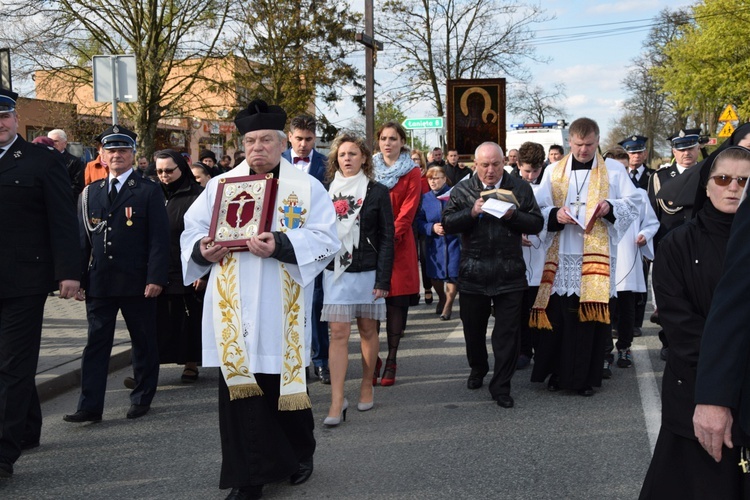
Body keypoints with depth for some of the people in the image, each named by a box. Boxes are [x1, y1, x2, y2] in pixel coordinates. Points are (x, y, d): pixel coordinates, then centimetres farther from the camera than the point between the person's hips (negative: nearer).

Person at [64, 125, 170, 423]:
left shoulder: (149, 191, -1)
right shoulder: (90, 193, 11)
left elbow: (159, 239, -6)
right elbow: (82, 239, 11)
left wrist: (156, 278, -15)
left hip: (137, 283, -3)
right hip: (99, 283, 3)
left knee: (143, 341, 8)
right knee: (96, 343, 2)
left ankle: (142, 399, 21)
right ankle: (90, 406, 4)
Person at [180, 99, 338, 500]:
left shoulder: (307, 187, 3)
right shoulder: (220, 185, 11)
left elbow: (324, 240, -7)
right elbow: (192, 230, 11)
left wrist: (281, 245, -23)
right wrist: (202, 249, -12)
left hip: (282, 309, -2)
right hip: (233, 308, 2)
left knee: (284, 384, 8)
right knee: (238, 388, 2)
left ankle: (299, 455, 32)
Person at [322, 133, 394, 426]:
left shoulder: (377, 193, 1)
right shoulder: (328, 192, 8)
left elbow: (386, 238, -2)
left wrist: (382, 279, -9)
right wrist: (318, 269, 1)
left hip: (367, 272, -1)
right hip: (335, 272, 1)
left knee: (367, 330, 8)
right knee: (338, 333, -5)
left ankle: (367, 387, 24)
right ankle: (337, 402, -7)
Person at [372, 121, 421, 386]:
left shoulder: (411, 173, 4)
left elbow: (408, 211, -5)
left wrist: (391, 238, -15)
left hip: (398, 245, -2)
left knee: (396, 302, 1)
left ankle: (391, 360, 9)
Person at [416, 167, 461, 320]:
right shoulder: (425, 198, 5)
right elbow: (419, 221, 3)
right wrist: (432, 228, -14)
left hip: (453, 241, -3)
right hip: (434, 243, 3)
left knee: (453, 275, -7)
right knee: (434, 275, 10)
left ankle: (448, 304, 15)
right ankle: (442, 298, 40)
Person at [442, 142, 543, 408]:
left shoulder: (521, 189, 4)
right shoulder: (462, 190, 4)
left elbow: (536, 224, 1)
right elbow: (447, 224, -4)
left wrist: (513, 216, -16)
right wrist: (472, 212, -19)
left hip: (509, 274, -1)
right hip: (473, 273, 1)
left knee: (507, 332, -1)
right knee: (473, 327, 15)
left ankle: (501, 386, 8)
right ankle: (478, 368, 40)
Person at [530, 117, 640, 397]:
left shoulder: (614, 170, 7)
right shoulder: (554, 172, 11)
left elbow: (633, 203, 6)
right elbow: (538, 208, 8)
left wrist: (610, 206, -13)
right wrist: (555, 214, -13)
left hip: (597, 256, -1)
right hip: (561, 255, 1)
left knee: (593, 316, -1)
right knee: (558, 314, 1)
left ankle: (586, 376, 10)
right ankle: (558, 372, 14)